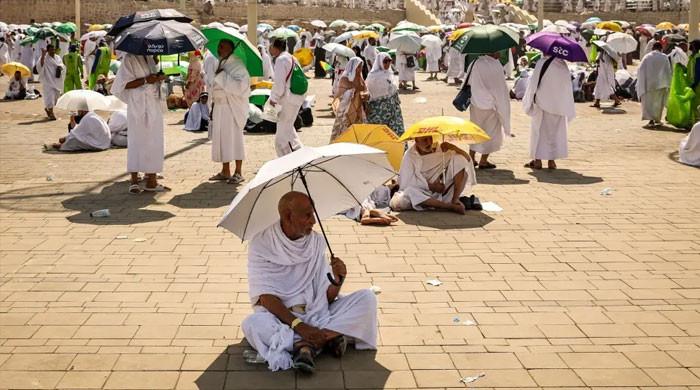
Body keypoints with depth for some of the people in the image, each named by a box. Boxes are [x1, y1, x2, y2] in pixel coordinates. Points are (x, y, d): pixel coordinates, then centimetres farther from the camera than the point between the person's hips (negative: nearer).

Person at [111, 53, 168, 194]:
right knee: (137, 141, -5)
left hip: (154, 105, 7)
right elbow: (125, 84, -12)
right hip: (138, 106, -7)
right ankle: (134, 181, 0)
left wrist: (159, 78, 3)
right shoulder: (129, 58, -7)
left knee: (154, 142, 6)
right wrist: (146, 80, -19)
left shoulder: (150, 58, 15)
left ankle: (152, 180, 10)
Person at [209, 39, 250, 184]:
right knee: (221, 137, 9)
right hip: (219, 106, 8)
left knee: (234, 137, -3)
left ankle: (238, 172, 4)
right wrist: (213, 101, 15)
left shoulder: (237, 65, -12)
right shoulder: (221, 63, 13)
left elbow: (240, 86, -24)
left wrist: (222, 75, -21)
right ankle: (225, 172, 17)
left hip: (233, 107, -8)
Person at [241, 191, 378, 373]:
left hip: (316, 314, 4)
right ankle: (328, 336, -28)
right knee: (252, 324, -36)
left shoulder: (317, 241, 4)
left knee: (367, 297, -13)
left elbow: (327, 297, 3)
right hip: (279, 316, -4)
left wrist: (338, 280, -19)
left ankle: (306, 343, -25)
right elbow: (266, 297, -16)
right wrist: (299, 325, -27)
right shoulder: (261, 244, -8)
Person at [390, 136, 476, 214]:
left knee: (460, 160, -10)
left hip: (442, 191, 3)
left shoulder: (440, 149, 1)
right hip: (421, 195, -3)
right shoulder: (410, 155, -7)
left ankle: (455, 200, -22)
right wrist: (431, 186, -15)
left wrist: (452, 147, -18)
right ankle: (450, 206, -38)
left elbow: (467, 158, -1)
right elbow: (407, 181, -14)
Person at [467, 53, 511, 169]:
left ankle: (471, 157, 25)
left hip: (475, 103, 5)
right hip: (490, 105, -5)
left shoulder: (476, 63, -2)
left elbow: (469, 81, 7)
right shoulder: (496, 66, -19)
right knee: (490, 131, 10)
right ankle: (483, 161, 14)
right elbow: (500, 88, -13)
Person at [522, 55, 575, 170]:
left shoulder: (541, 64, -14)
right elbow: (568, 87, 5)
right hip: (559, 107, 3)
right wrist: (568, 111, 12)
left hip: (542, 104, -3)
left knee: (539, 131, 8)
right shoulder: (563, 66, 0)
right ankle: (551, 160, 12)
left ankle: (537, 160, 7)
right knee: (556, 132, 13)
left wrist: (530, 101, -2)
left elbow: (534, 84, -12)